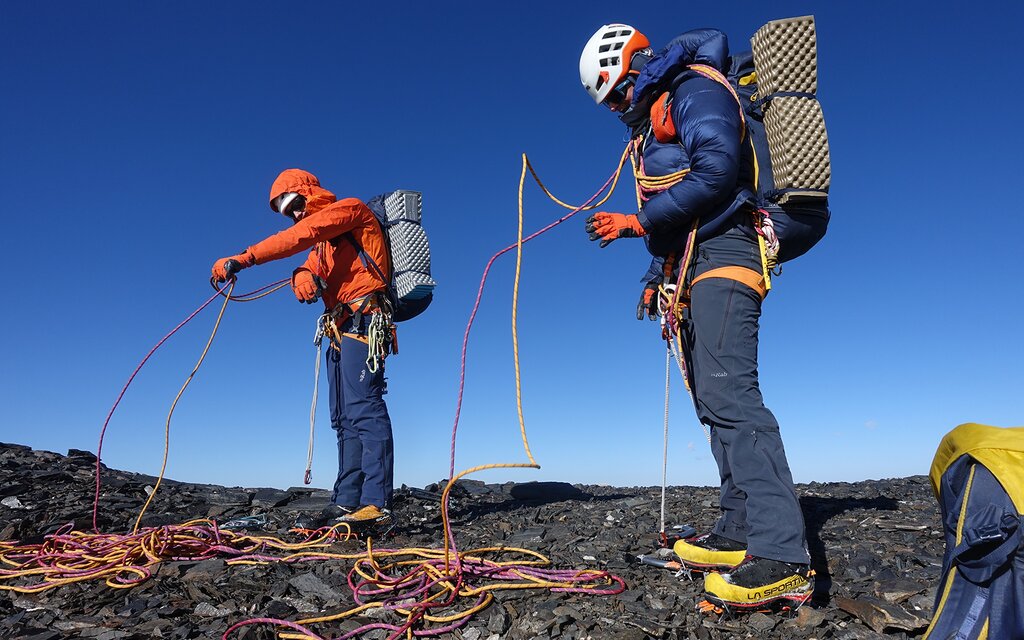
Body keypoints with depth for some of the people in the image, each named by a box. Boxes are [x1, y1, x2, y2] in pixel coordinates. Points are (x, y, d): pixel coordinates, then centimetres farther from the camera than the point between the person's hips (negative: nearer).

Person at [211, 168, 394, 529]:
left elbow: (300, 237, -12)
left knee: (364, 409, -18)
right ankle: (346, 503, 5)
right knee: (344, 419, 4)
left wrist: (244, 258, -17)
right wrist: (303, 277, -14)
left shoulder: (350, 209, 4)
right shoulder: (324, 242, 30)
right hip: (342, 331, 10)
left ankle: (376, 504, -22)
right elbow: (310, 271, 11)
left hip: (362, 320, -10)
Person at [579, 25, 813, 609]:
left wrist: (638, 222, -16)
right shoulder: (654, 124, 28)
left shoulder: (694, 89, -1)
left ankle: (783, 558, -23)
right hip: (693, 268, 11)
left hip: (721, 255, -11)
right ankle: (742, 532, 12)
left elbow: (716, 170, -18)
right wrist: (656, 278, 19)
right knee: (715, 399, 7)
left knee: (727, 393, -22)